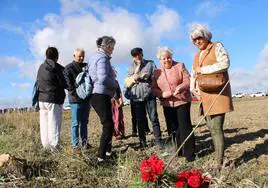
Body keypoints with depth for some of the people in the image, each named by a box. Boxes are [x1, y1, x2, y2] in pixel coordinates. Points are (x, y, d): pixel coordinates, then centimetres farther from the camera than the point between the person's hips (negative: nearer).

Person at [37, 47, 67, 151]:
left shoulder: (41, 67, 11)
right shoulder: (56, 67, -10)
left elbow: (38, 82, 14)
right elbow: (64, 84, -9)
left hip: (42, 99, 7)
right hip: (54, 99, -7)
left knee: (44, 123, 10)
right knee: (54, 123, -3)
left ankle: (46, 145, 16)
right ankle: (54, 146, -2)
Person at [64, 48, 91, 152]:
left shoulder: (86, 66, 15)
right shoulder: (69, 68, -2)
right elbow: (68, 84, -11)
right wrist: (76, 94, -17)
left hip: (86, 99, 6)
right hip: (76, 100, -6)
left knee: (84, 122, 11)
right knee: (75, 123, -2)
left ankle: (85, 143, 18)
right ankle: (75, 145, 4)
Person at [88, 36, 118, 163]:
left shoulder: (94, 57, 18)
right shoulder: (102, 58, -13)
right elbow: (103, 78, -25)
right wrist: (115, 84, -8)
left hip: (95, 95, 10)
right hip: (101, 95, -10)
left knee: (108, 124, 19)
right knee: (108, 125, -5)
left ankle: (108, 151, 30)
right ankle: (101, 156, -3)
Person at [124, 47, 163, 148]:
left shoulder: (150, 63, 10)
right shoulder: (131, 66, 15)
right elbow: (129, 81, 6)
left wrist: (139, 77, -6)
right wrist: (137, 69, -5)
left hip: (149, 95, -2)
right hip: (136, 96, 2)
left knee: (154, 118, -4)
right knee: (140, 120, 5)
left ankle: (158, 141, 3)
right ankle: (142, 143, 13)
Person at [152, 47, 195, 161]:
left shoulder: (180, 66, -1)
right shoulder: (156, 72, 6)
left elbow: (188, 81, -7)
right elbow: (154, 89, 4)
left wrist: (181, 87, -28)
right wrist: (162, 94, -16)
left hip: (182, 101, -3)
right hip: (167, 104, 4)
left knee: (184, 126, -8)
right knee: (173, 128, 10)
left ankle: (189, 152, 1)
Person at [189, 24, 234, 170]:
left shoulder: (217, 47, 1)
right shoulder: (197, 56, 20)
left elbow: (224, 64, -15)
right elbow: (193, 74, 24)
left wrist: (202, 69, -10)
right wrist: (193, 88, 6)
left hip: (218, 93, -7)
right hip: (205, 96, 7)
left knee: (216, 128, -11)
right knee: (212, 128, 6)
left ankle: (219, 164, -6)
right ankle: (218, 159, 13)